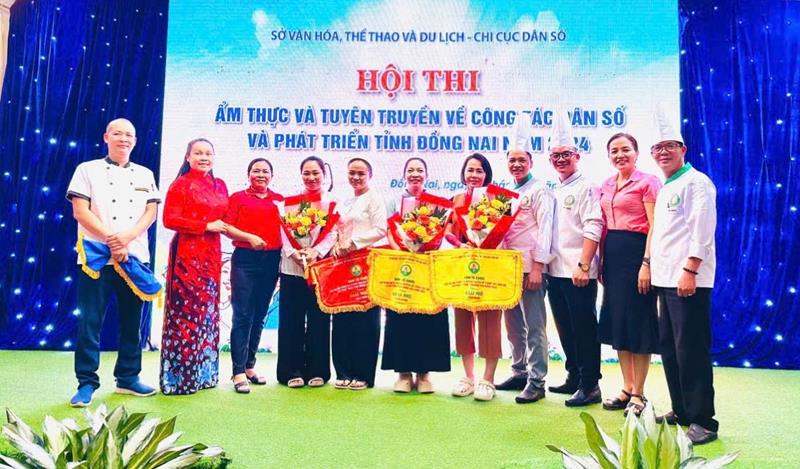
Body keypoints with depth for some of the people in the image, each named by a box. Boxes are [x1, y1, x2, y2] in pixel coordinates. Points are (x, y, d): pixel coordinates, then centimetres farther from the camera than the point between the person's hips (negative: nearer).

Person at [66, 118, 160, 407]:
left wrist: (126, 237, -13)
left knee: (132, 321, 8)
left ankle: (128, 377, 19)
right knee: (90, 321, -2)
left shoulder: (145, 174, 14)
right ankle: (87, 383, 7)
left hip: (136, 256, 3)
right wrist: (111, 240, -14)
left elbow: (151, 212, 4)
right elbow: (80, 211, -4)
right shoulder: (88, 169, 5)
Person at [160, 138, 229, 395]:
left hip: (211, 254, 7)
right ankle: (180, 376, 3)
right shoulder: (181, 184, -3)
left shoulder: (220, 186, 15)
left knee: (208, 311, 10)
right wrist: (206, 226, -14)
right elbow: (169, 219, -12)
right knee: (187, 310, -5)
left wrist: (223, 226, 3)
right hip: (187, 253, -6)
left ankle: (203, 372, 20)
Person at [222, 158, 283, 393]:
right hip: (245, 259, -3)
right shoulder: (238, 197, 6)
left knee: (260, 315, 9)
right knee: (242, 315, -6)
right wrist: (249, 237, -16)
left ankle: (250, 366, 21)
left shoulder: (279, 200, 14)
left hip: (271, 260, 4)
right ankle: (239, 372, -3)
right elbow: (226, 226, -2)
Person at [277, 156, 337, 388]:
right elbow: (284, 230, 3)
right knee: (292, 320, 1)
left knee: (318, 319, 2)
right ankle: (292, 370, 8)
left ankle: (317, 370, 11)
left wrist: (316, 252, -17)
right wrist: (294, 253, -14)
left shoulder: (333, 201, 8)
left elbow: (334, 233, -2)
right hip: (292, 266, 1)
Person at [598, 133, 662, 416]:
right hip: (612, 256, 7)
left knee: (638, 321, 0)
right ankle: (626, 388, 22)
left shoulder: (647, 182, -6)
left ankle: (638, 393, 12)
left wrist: (646, 263, -18)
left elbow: (654, 226, -12)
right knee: (617, 320, 11)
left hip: (636, 253, -7)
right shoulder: (606, 186, 14)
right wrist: (600, 261, 11)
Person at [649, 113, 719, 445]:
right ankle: (680, 411, 24)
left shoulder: (696, 181, -6)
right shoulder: (665, 188, 20)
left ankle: (702, 421, 2)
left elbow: (702, 230, -15)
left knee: (691, 350, -7)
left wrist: (690, 270, -21)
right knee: (669, 347, 13)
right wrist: (652, 265, 16)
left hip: (688, 280, -9)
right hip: (666, 279, 9)